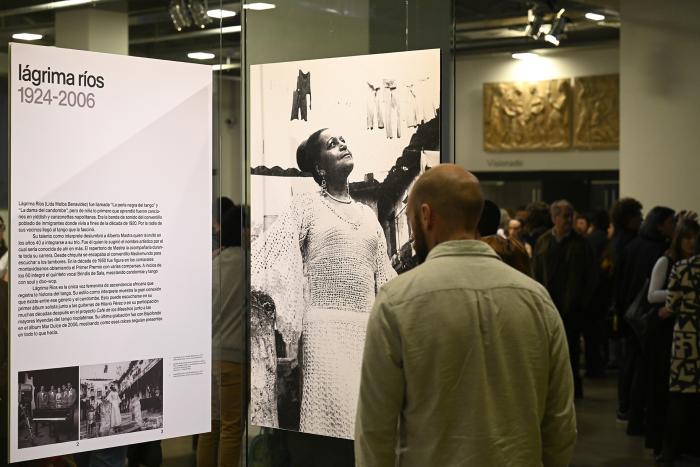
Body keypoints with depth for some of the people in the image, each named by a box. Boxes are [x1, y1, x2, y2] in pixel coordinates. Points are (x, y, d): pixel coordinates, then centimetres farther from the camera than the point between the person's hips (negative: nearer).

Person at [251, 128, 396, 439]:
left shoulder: (368, 215, 20)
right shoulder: (306, 205, 6)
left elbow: (384, 277, 22)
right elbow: (272, 251, -6)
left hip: (367, 326, 5)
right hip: (325, 323, -4)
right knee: (332, 410, -9)